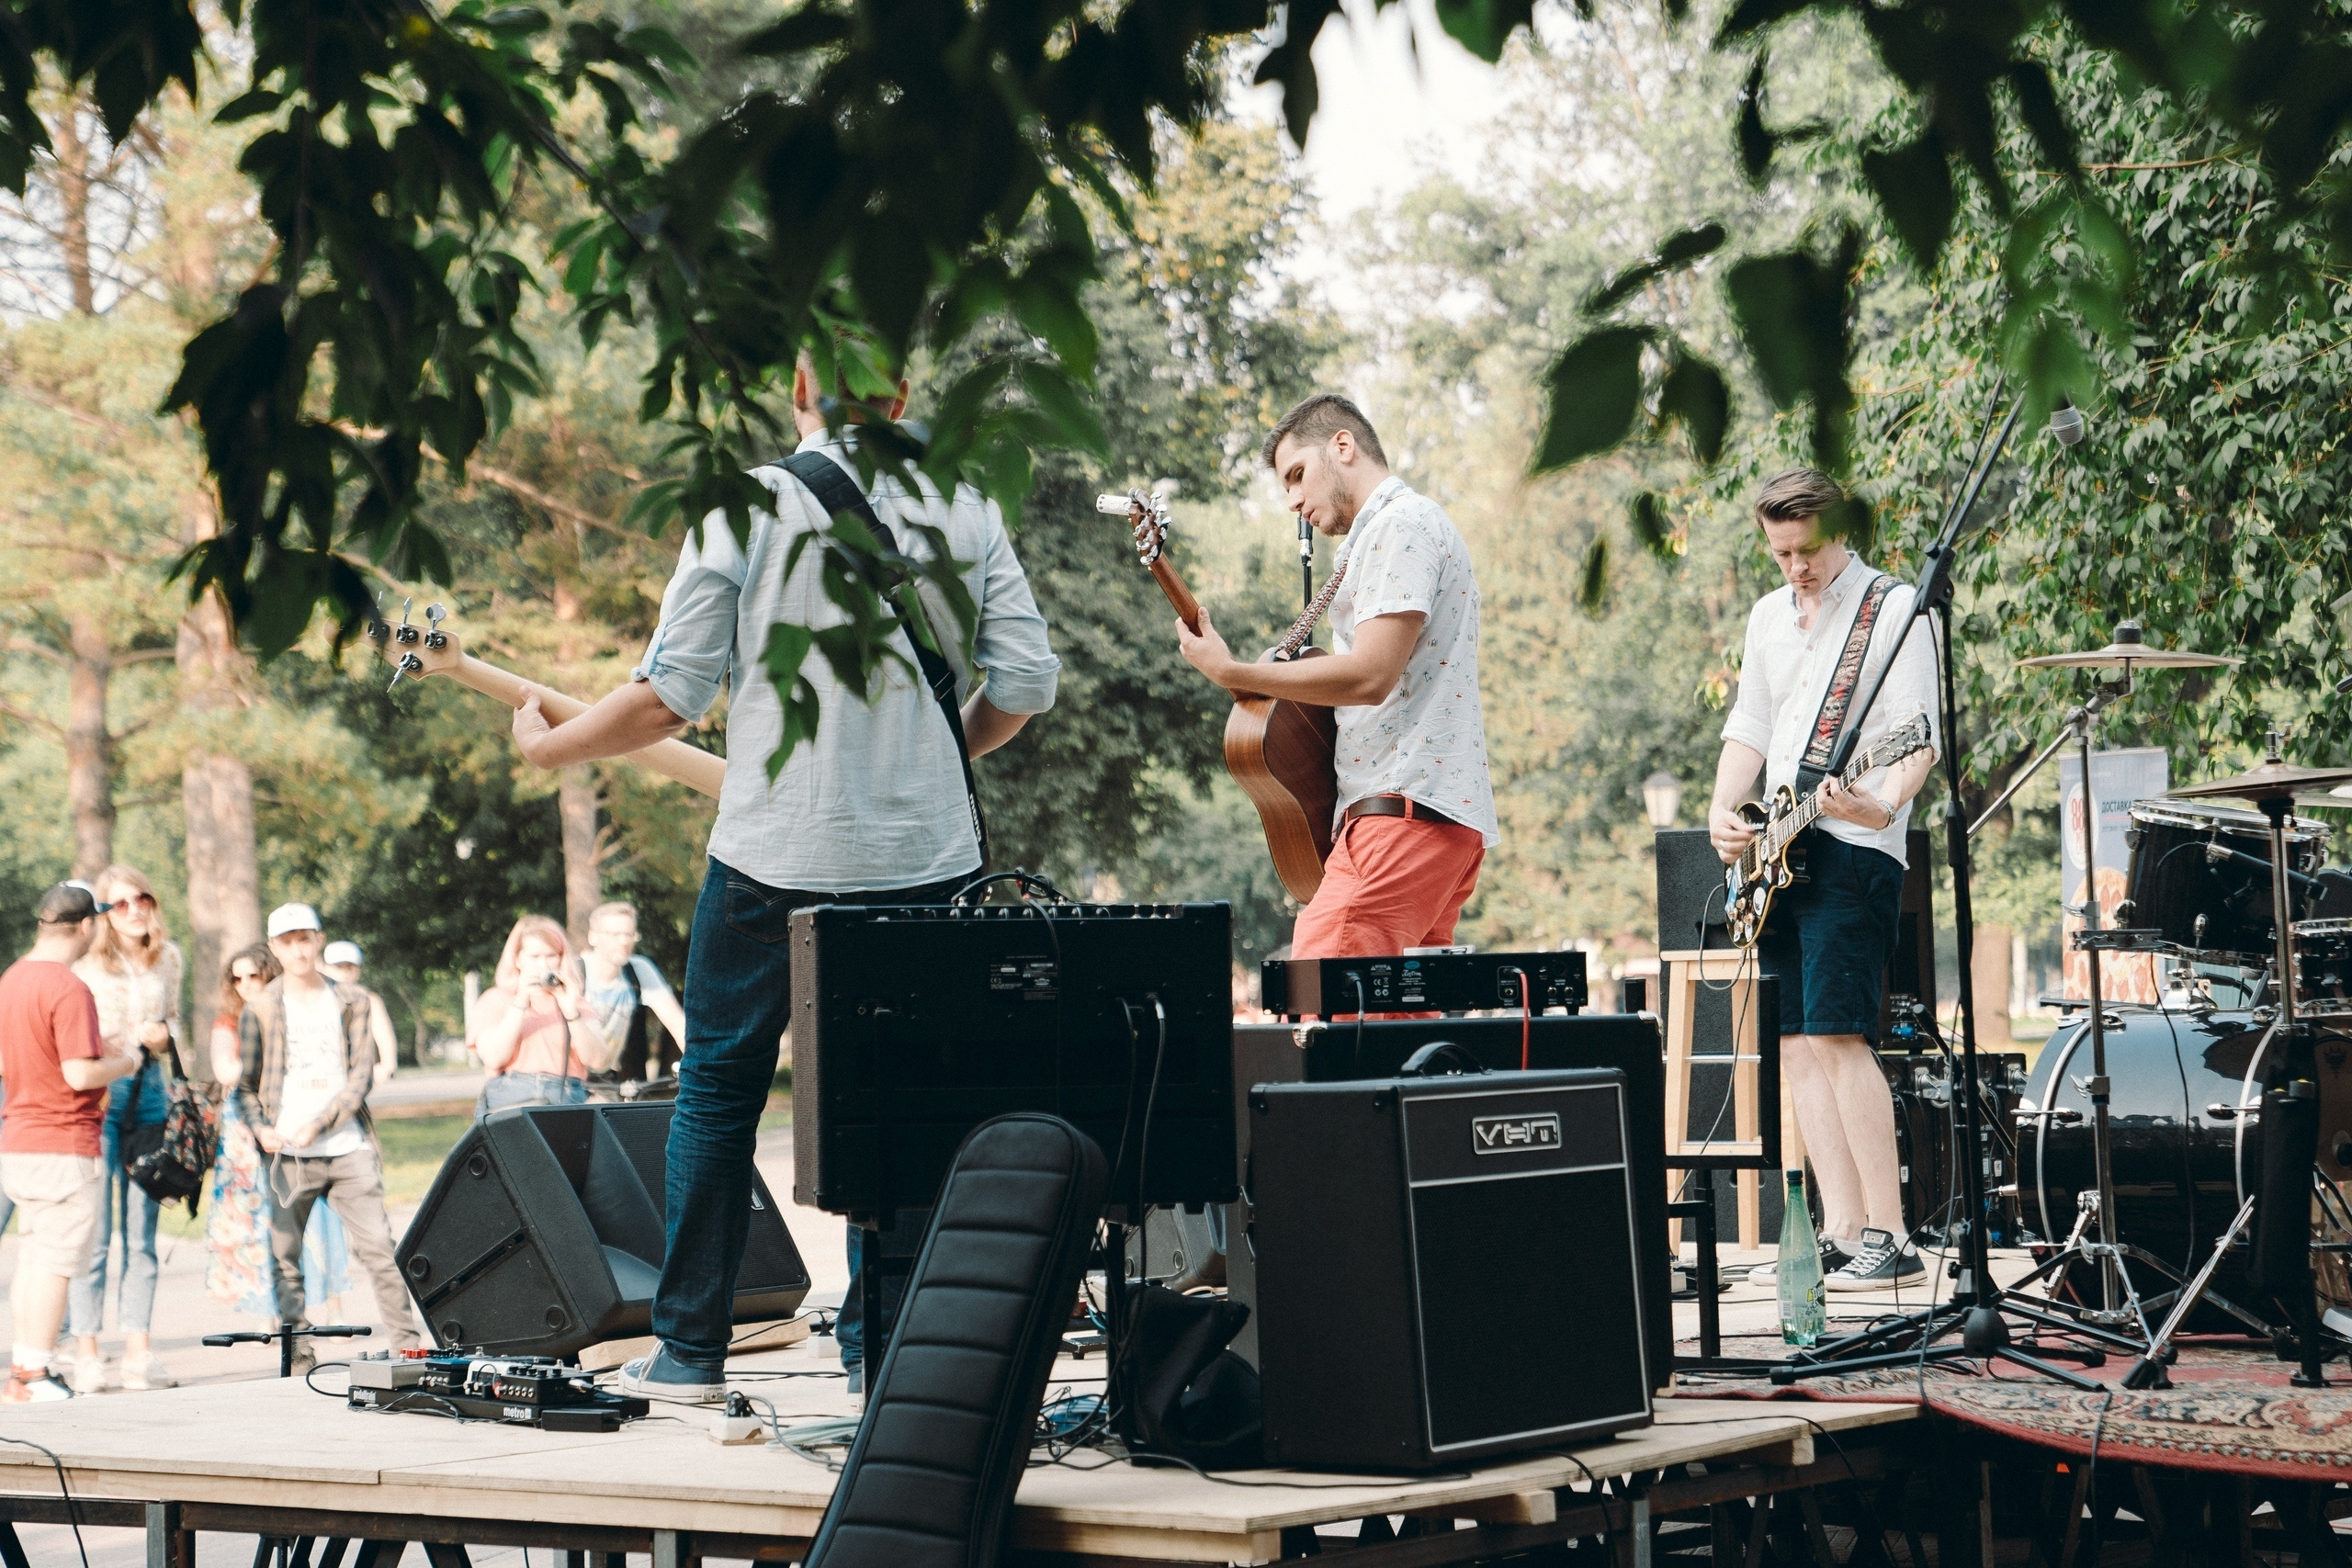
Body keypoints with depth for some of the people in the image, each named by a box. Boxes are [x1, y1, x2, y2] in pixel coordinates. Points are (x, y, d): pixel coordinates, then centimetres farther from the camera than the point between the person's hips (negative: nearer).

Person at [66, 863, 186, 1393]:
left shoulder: (168, 959, 12)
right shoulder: (86, 964, -2)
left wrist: (163, 1034, 2)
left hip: (149, 1091, 4)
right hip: (97, 1094, -4)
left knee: (142, 1232, 4)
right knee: (94, 1232, -7)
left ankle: (138, 1350, 6)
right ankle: (86, 1353, -4)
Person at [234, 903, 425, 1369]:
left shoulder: (350, 1003, 10)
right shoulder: (260, 1010, 8)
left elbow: (362, 1072, 2)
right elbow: (245, 1085, 10)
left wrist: (318, 1125, -11)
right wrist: (261, 1129, -10)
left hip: (349, 1150, 0)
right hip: (288, 1156, 0)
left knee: (379, 1249, -5)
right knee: (285, 1258, -2)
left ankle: (408, 1345, 0)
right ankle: (299, 1359, 4)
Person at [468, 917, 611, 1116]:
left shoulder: (575, 1001, 19)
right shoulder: (496, 1000, 13)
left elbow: (597, 1061, 4)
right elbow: (492, 1059, -4)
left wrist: (571, 1012, -7)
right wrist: (521, 1003, -9)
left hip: (569, 1102, 2)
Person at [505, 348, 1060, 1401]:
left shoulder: (746, 505, -6)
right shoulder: (965, 510, 2)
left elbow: (670, 697, -7)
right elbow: (1026, 683, 1)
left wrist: (547, 747, 9)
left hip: (777, 854, -2)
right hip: (927, 854, 2)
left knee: (720, 1087, 10)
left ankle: (689, 1349, 12)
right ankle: (883, 1342, 10)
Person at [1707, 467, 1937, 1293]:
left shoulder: (1894, 608, -5)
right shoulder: (1769, 615, 17)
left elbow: (1919, 735, -12)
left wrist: (1886, 803, -30)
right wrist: (1723, 812, 7)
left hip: (1853, 852, -8)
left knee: (1835, 1034, -16)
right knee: (1797, 1045, 3)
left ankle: (1889, 1237, -13)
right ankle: (1842, 1236, 5)